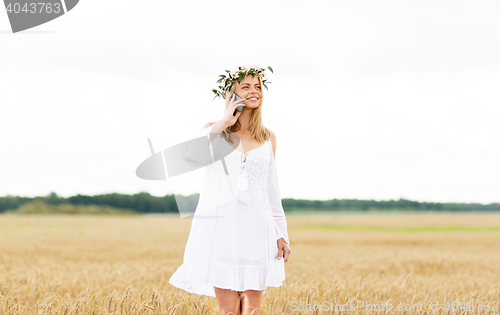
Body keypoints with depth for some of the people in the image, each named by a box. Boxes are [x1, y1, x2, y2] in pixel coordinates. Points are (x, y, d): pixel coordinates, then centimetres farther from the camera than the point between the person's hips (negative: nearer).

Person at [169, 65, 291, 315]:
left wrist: (282, 235, 10)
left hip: (255, 230, 2)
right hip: (221, 228, -2)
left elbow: (272, 189, 15)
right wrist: (224, 123, -12)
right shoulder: (214, 130, 6)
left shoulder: (268, 138, 12)